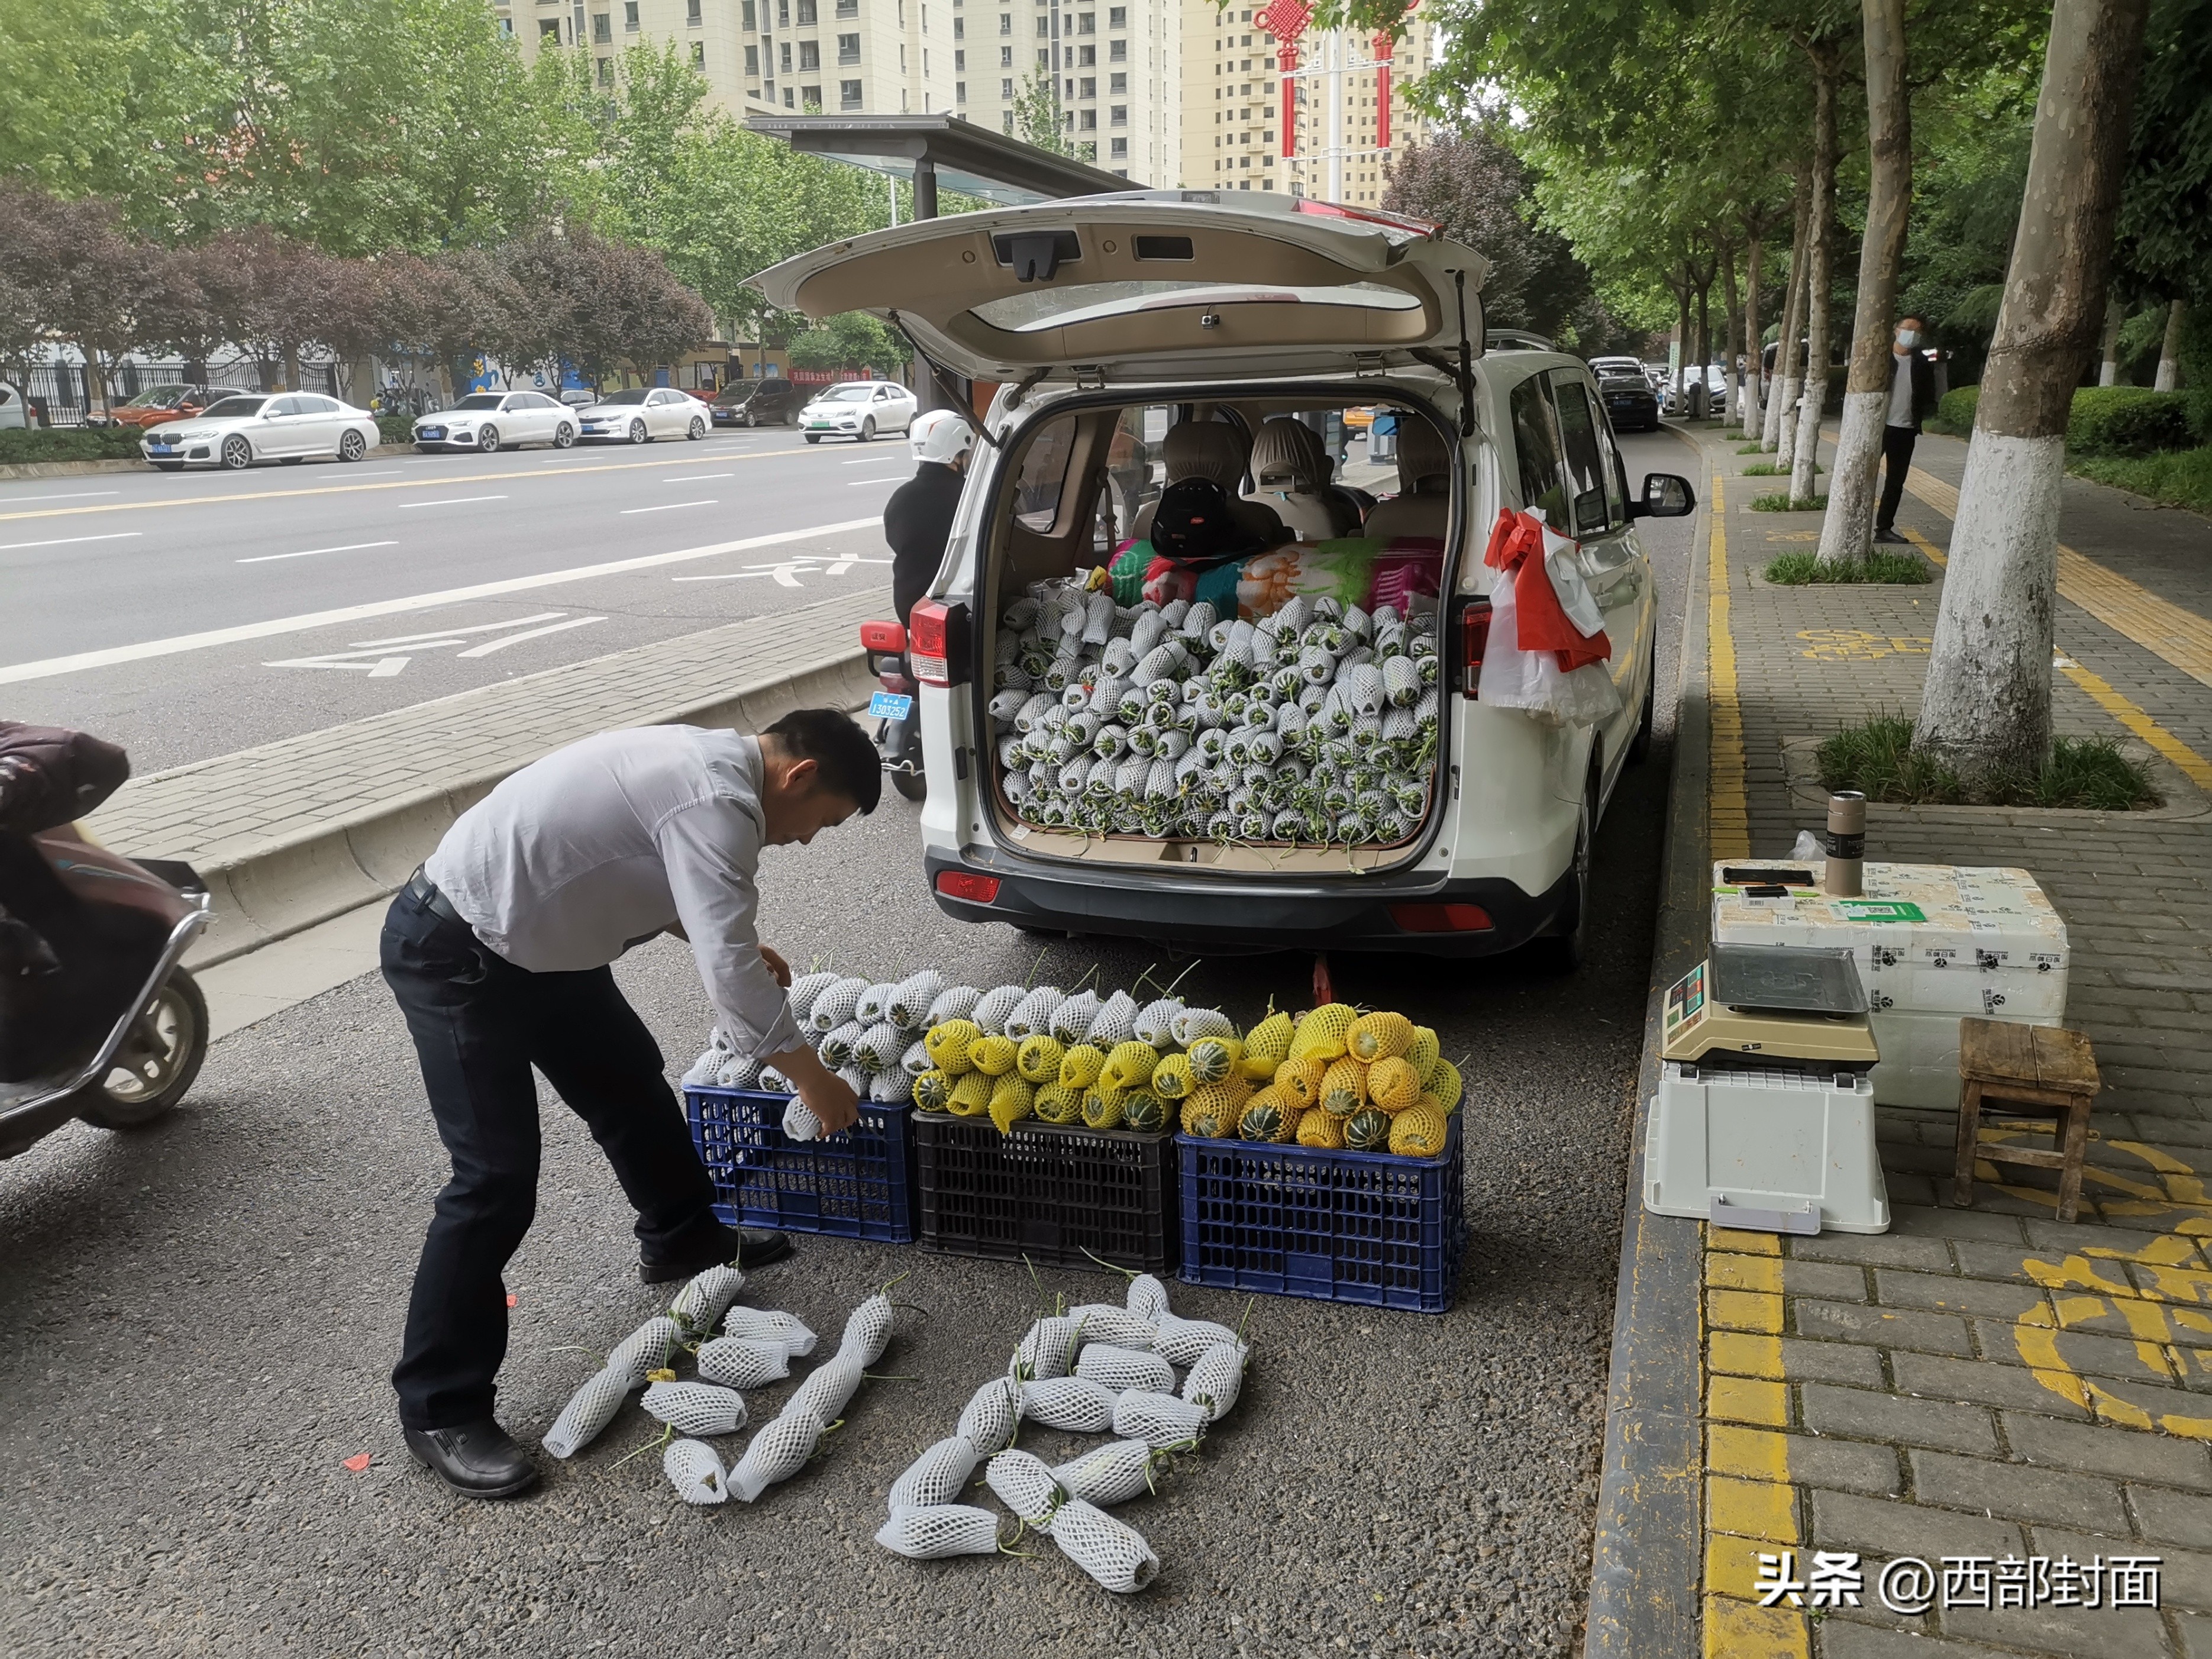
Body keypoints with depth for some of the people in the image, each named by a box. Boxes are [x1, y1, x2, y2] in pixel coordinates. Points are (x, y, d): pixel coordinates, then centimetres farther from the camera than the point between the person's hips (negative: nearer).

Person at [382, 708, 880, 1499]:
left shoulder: (707, 760, 5)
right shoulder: (717, 801, -26)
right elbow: (731, 979, -29)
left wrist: (738, 943, 19)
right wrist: (812, 1078, -15)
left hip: (529, 936, 10)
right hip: (451, 954, -10)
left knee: (632, 1083, 21)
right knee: (498, 1177, -10)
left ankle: (681, 1239, 43)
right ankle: (441, 1410, 2)